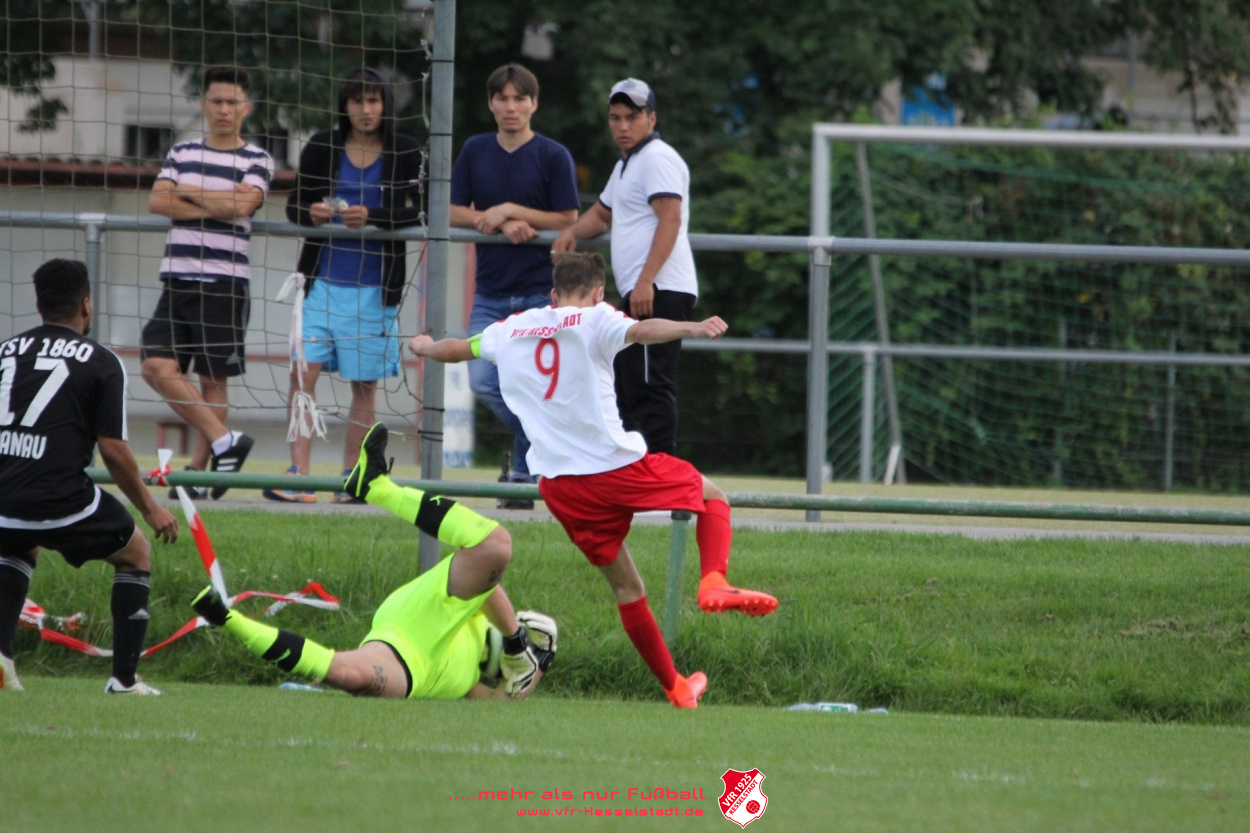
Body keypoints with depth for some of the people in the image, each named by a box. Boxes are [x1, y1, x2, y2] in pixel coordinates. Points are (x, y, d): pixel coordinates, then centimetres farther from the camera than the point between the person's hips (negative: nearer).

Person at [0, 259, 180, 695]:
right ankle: (124, 679, 14)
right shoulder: (101, 362, 1)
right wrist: (150, 508, 10)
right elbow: (113, 450, -4)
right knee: (136, 554, 22)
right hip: (63, 503, -4)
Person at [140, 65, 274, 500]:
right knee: (158, 367, -11)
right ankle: (224, 440, -6)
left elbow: (242, 204, -15)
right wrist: (216, 208, -10)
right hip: (177, 278, 3)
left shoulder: (257, 161, 3)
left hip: (225, 283, -3)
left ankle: (201, 467, 6)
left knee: (213, 378, -1)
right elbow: (157, 201, -1)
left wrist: (188, 192, -4)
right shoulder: (182, 153, 13)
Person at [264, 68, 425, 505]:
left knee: (365, 383, 5)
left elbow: (414, 213, -5)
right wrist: (311, 213, -14)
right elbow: (293, 204, 9)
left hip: (374, 286, -1)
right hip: (322, 280, 1)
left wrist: (371, 217, -22)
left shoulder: (405, 152, 1)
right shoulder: (321, 147, 5)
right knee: (303, 370, -11)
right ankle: (298, 474, -12)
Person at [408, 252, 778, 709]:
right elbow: (641, 330, -23)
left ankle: (676, 688, 17)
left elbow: (455, 349, 34)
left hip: (558, 484, 5)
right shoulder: (594, 320, 0)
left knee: (625, 586, 15)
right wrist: (693, 328, -36)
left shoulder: (510, 331, 16)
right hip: (616, 464, -5)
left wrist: (424, 346, 55)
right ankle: (714, 583, -11)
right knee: (714, 499, 15)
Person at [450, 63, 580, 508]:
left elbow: (568, 221, -5)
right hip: (490, 292, 4)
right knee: (483, 382, -6)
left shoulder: (553, 156, -3)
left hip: (540, 292, -4)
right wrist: (501, 224, -11)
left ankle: (524, 474, 7)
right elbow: (454, 212, 6)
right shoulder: (475, 151, 9)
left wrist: (511, 211, -13)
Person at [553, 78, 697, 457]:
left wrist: (646, 280, -27)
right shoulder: (626, 165, 25)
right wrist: (572, 232, 17)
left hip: (660, 292, -11)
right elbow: (603, 213, 39)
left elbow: (670, 219, -19)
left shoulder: (658, 158, -8)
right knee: (627, 390, 14)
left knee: (649, 386, -17)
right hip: (639, 294, 11)